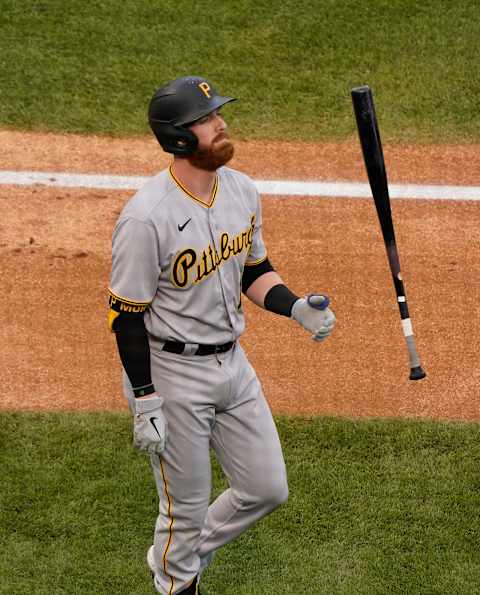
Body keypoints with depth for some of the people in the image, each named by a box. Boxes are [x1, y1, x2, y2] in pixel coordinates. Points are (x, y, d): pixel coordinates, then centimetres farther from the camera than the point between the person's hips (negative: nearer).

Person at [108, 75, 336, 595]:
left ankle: (181, 552, 40)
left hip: (232, 362, 7)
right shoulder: (147, 217, -23)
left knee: (267, 489, 14)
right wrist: (145, 402, -18)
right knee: (186, 507, 9)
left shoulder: (242, 191, -1)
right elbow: (126, 314, -18)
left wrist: (297, 308, -7)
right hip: (170, 373, -7)